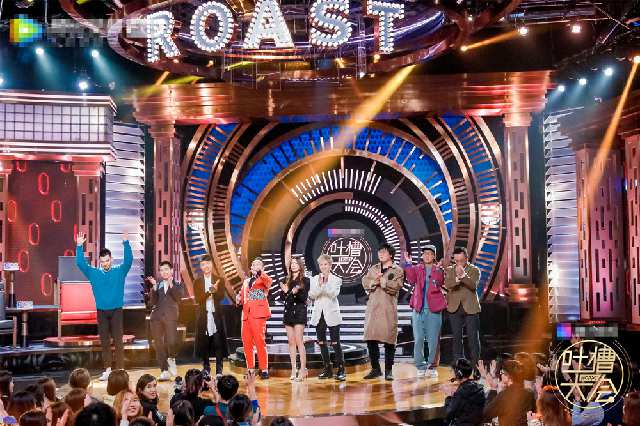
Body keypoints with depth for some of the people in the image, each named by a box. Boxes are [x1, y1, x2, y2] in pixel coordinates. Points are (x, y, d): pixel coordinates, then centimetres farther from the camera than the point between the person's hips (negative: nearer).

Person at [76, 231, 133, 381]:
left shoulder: (120, 271, 1)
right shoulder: (94, 273, 5)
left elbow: (129, 260, -12)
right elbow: (80, 263, -1)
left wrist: (126, 243, -23)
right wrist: (79, 246, -11)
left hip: (116, 311, -2)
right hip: (101, 312, 2)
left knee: (118, 341, -4)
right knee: (104, 342, 6)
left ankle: (120, 370, -1)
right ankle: (107, 370, 13)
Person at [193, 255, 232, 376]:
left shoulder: (219, 280, 7)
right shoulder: (197, 282, 8)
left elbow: (221, 297, -4)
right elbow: (198, 299, -4)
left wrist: (215, 290, -25)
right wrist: (209, 291, -20)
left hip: (217, 316, -1)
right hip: (203, 316, 1)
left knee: (219, 343, -3)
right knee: (204, 344, 3)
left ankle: (219, 370, 2)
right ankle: (206, 368, 17)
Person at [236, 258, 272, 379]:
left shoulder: (264, 279, 5)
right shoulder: (246, 281, 24)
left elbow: (269, 281, -19)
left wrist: (259, 273, -38)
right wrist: (239, 299, 3)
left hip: (258, 314, -6)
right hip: (246, 315, 6)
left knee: (260, 341, -10)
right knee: (246, 343, 4)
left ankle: (264, 369, -5)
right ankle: (250, 369, 12)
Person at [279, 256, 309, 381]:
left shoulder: (305, 280, -2)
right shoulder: (287, 280, 13)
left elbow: (304, 298, -9)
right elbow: (283, 298, 12)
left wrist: (296, 292, -26)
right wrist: (284, 291, -7)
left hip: (299, 312, -6)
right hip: (288, 311, 6)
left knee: (299, 341, -10)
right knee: (291, 342, 5)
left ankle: (303, 370, -9)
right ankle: (293, 369, 7)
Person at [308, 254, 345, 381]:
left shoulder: (336, 280, 1)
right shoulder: (314, 279, 9)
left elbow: (334, 294, -13)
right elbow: (311, 295, -3)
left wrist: (326, 283, -20)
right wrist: (319, 284, -16)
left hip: (332, 314, -4)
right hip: (318, 315, 4)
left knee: (335, 343, -6)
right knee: (322, 343, 8)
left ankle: (341, 369, -1)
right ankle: (327, 369, 18)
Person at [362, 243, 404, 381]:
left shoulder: (397, 270, 5)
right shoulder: (373, 269, 19)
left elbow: (395, 287, -10)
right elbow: (365, 283, 5)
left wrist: (381, 281, -10)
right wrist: (374, 282, -12)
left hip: (388, 309, -4)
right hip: (373, 307, 4)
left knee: (389, 339, -4)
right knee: (370, 339, 2)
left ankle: (388, 370, 5)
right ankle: (375, 369, 14)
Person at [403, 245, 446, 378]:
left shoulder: (439, 270, 7)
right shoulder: (417, 268, 10)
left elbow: (440, 282, -11)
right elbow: (411, 280, -8)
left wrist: (438, 269, -21)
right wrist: (408, 264, -12)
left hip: (434, 309, -1)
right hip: (418, 308, 1)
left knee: (433, 340, 0)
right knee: (418, 339, 1)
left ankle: (431, 366, 10)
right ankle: (421, 367, 8)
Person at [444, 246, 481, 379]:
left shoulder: (474, 270, 2)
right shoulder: (449, 270, 8)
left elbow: (473, 285, -16)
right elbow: (447, 285, -10)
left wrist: (464, 275, -30)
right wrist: (457, 278, -28)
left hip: (471, 308, -2)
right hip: (455, 308, 2)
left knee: (473, 339, -1)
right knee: (457, 339, 6)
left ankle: (476, 367, 6)